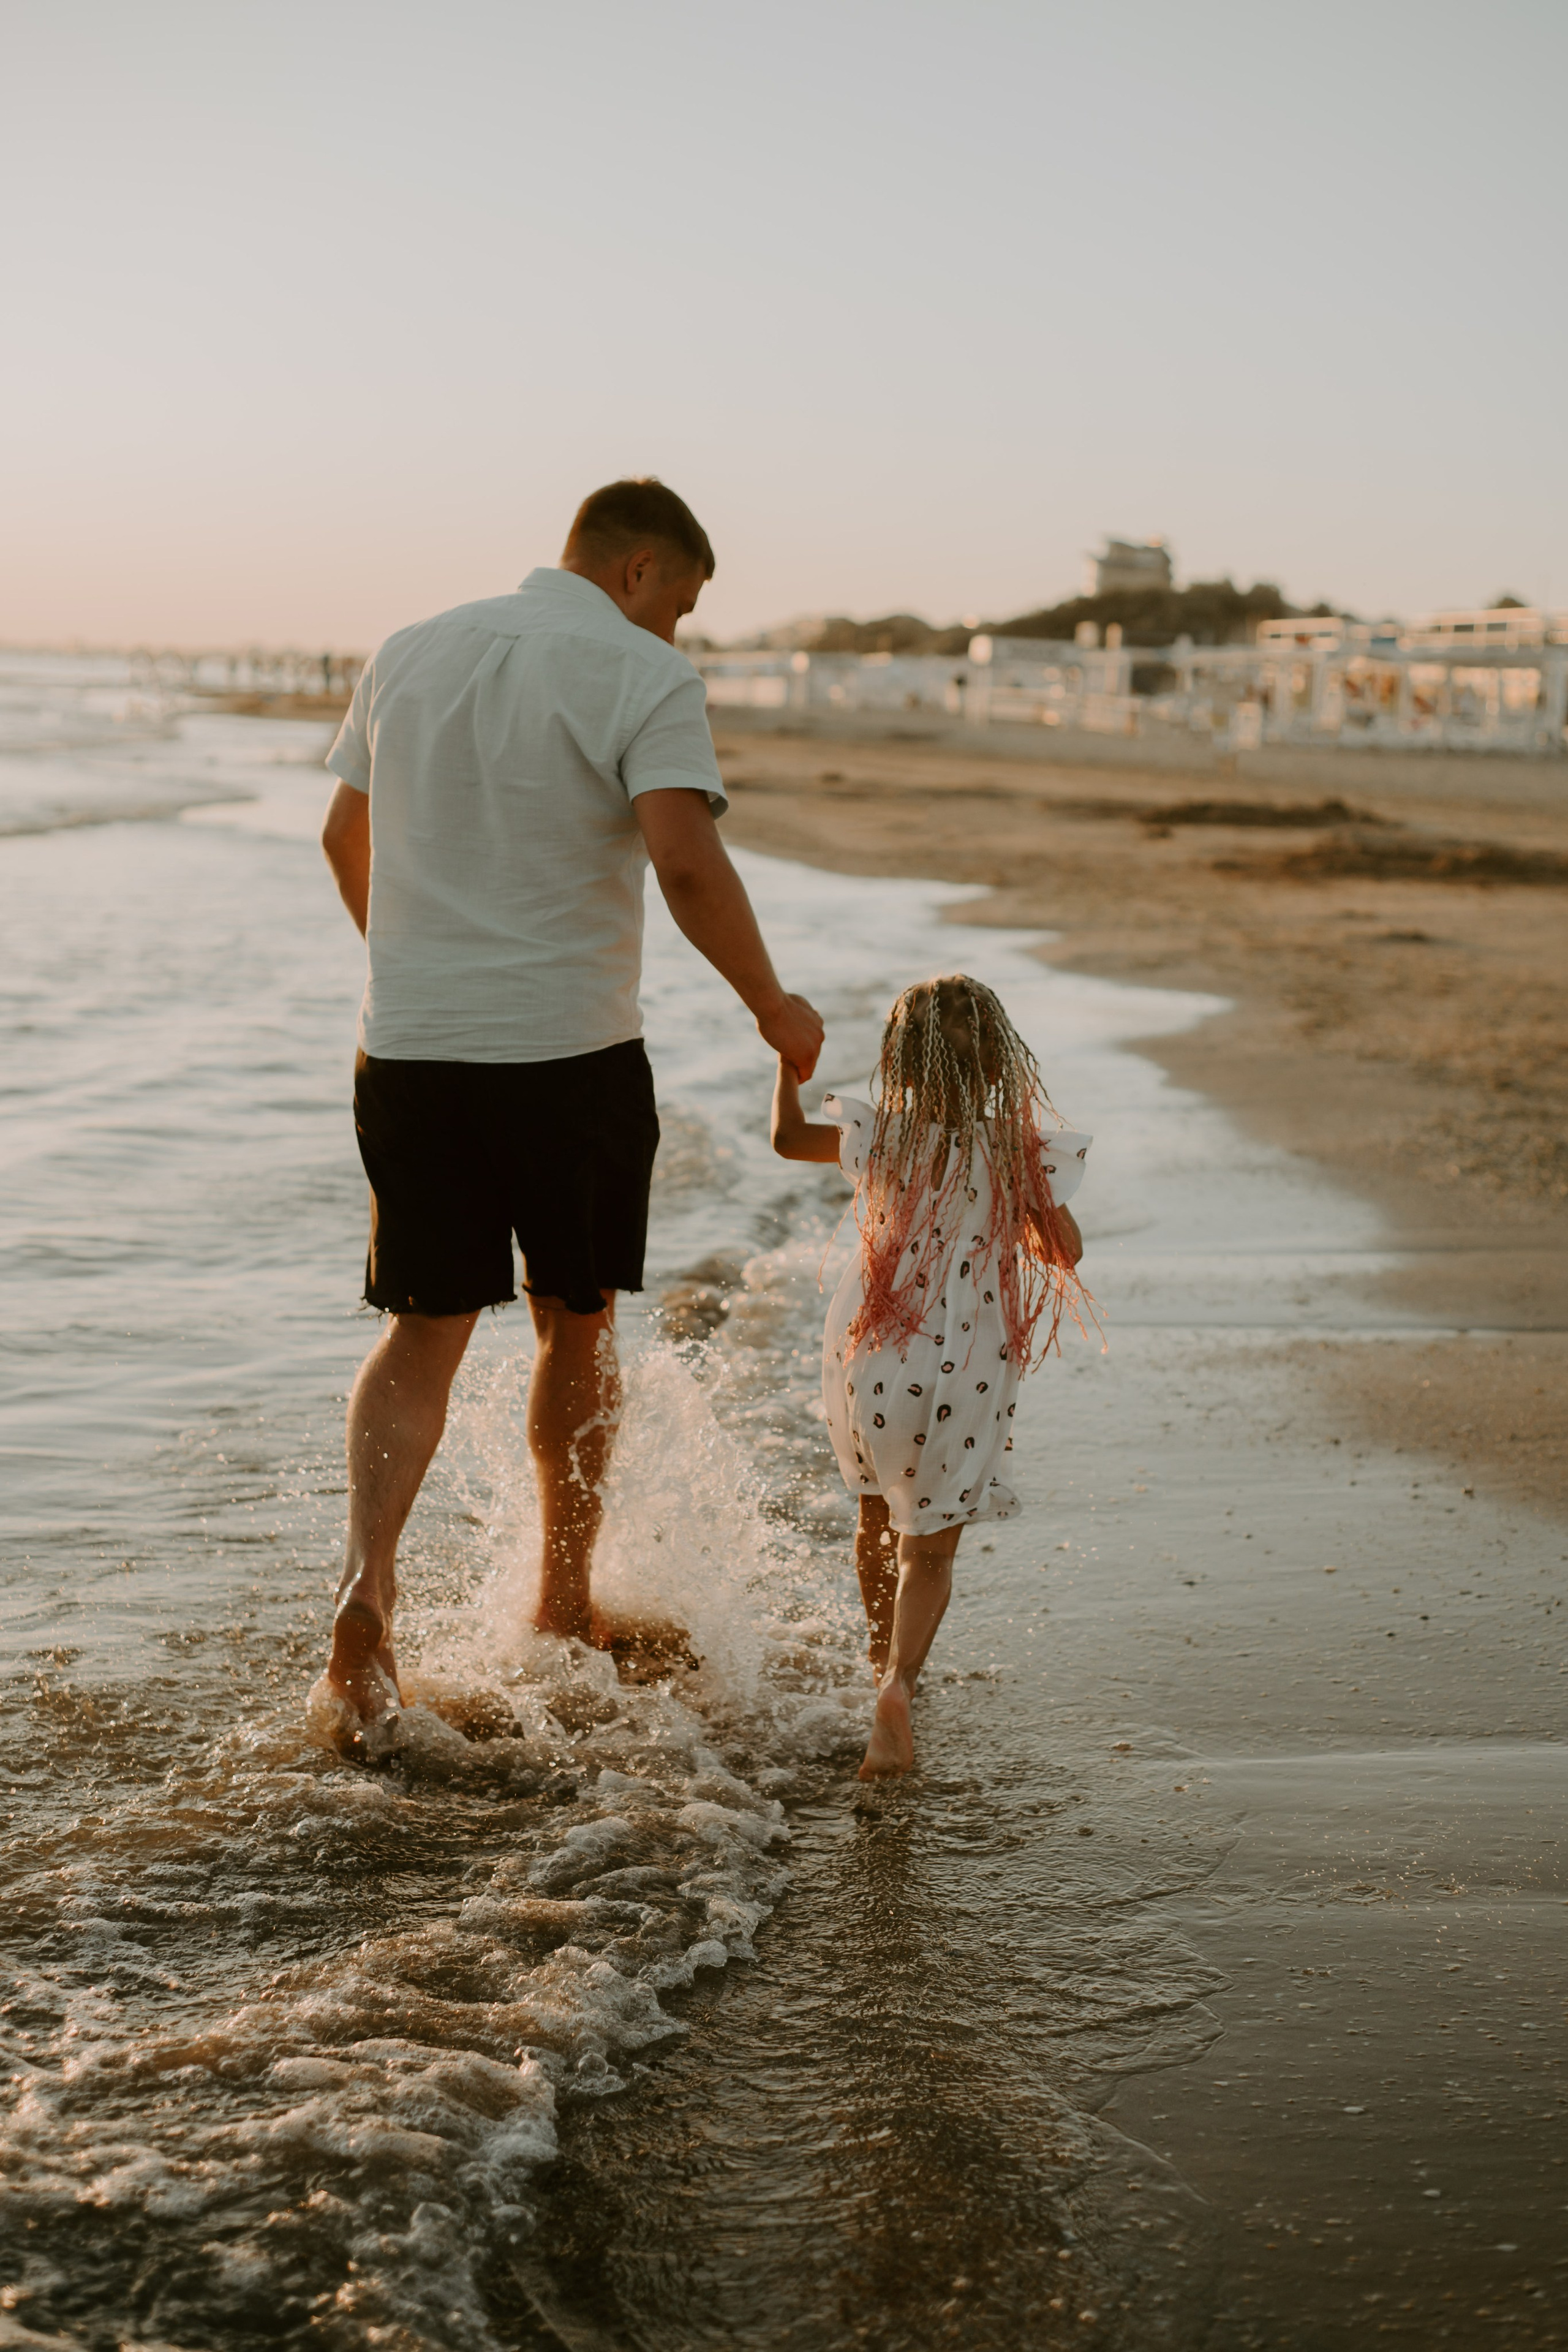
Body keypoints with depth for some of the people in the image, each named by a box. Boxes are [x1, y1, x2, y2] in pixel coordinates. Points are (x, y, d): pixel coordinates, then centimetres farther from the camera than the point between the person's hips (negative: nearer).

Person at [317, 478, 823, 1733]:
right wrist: (773, 1005, -9)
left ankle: (368, 1582, -14)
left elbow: (346, 836, 20)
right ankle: (564, 1601, 26)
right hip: (570, 1051, -4)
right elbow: (686, 858, -21)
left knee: (422, 1331, 7)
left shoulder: (411, 653, 12)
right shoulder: (645, 678, -7)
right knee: (577, 1326, 14)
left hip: (407, 1048, 4)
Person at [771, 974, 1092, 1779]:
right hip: (964, 1369, -2)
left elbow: (787, 1137, 5)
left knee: (877, 1515, 24)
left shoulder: (882, 1137, -8)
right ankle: (898, 1681, -17)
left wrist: (789, 1059, 20)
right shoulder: (1015, 1149, -11)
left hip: (871, 1358, 2)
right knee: (930, 1547, 5)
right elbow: (1065, 1250, -4)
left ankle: (882, 1656, 45)